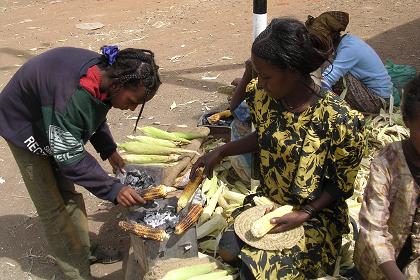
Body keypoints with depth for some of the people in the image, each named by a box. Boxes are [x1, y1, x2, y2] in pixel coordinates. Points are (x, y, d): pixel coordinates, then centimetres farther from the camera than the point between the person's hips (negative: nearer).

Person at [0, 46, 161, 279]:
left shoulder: (103, 72, -17)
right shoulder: (72, 97, -43)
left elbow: (95, 115, 4)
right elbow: (70, 157, -36)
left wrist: (108, 150, -4)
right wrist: (113, 189, -36)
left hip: (53, 124, 7)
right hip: (24, 127, -7)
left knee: (69, 193, 12)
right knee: (52, 207, -4)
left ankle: (85, 253, 24)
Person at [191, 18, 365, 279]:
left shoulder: (339, 121, -28)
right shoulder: (264, 94, -13)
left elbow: (341, 185, -13)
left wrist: (304, 215, -21)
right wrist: (219, 153, 0)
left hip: (315, 212, -4)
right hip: (267, 201, 5)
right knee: (228, 250, -12)